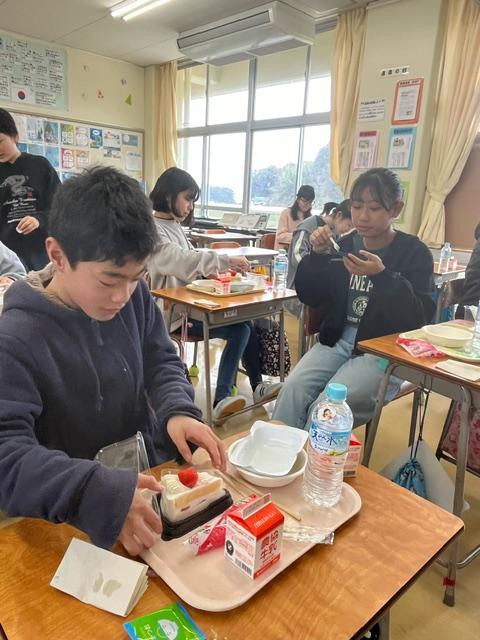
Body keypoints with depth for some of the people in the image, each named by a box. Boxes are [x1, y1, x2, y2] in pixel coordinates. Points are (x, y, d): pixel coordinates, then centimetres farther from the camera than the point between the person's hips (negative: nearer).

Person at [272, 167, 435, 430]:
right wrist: (318, 255, -8)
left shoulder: (414, 253, -3)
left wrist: (383, 276, -25)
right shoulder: (345, 245, 7)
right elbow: (310, 297, 7)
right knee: (293, 389, -20)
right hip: (338, 340, 4)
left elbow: (418, 318, -13)